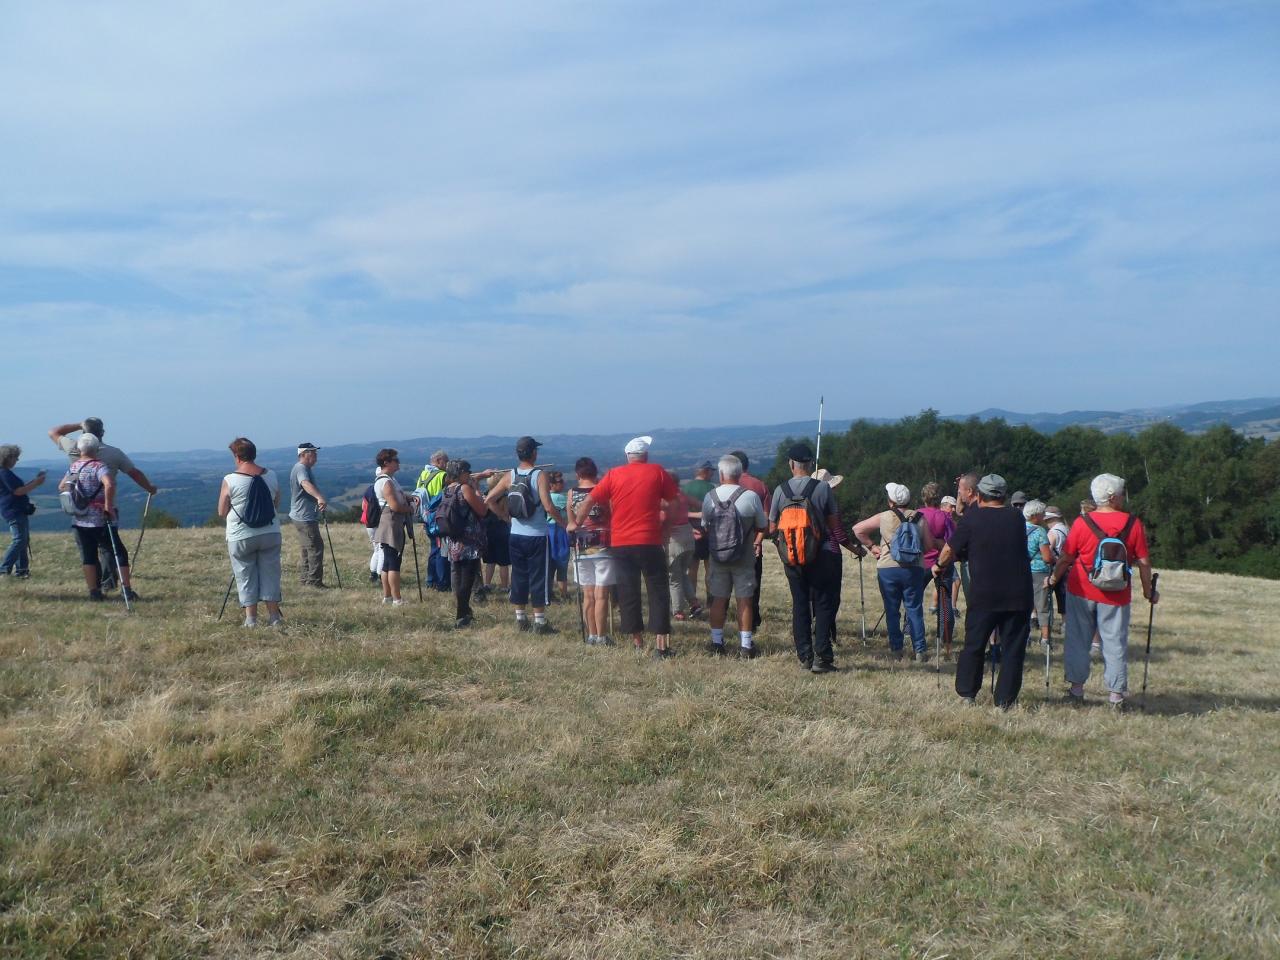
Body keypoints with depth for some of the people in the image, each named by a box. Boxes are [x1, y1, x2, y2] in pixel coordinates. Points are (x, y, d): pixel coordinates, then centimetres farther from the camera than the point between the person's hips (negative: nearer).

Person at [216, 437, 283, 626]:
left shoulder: (230, 480, -9)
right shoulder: (271, 476, 2)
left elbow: (221, 512, -3)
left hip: (241, 537, -3)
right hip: (270, 533, 3)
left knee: (246, 577, 8)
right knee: (270, 574, 10)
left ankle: (251, 619, 8)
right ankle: (274, 617, 11)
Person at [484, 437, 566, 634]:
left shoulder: (509, 477, 2)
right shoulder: (540, 475, -12)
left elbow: (489, 500, 2)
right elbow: (548, 507, -22)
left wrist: (505, 516, 14)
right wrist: (565, 523, -10)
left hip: (516, 535, 5)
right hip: (537, 536, -5)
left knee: (518, 576, 13)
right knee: (538, 578, 2)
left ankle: (520, 619, 20)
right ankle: (540, 622, 5)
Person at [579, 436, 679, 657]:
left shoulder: (614, 475, 5)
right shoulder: (657, 472, 3)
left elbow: (589, 501, 3)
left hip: (620, 544, 2)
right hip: (650, 542, -2)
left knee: (628, 593, 9)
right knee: (658, 592, 4)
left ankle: (638, 642, 15)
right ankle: (661, 644, -3)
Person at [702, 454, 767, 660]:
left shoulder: (710, 497, -5)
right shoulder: (751, 496, -11)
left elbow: (705, 527, 6)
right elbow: (763, 527, -1)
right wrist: (756, 543, 19)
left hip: (717, 557, 2)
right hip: (745, 557, -2)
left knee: (718, 599, 11)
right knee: (744, 600, 4)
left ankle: (717, 643, 17)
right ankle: (745, 646, 7)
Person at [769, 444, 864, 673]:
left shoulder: (780, 490, -2)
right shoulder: (822, 487, -8)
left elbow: (772, 529, 3)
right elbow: (835, 526, -5)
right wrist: (853, 548, 10)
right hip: (823, 555, -3)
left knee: (800, 605, 11)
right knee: (824, 605, 4)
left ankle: (805, 656, 13)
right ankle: (822, 657, 0)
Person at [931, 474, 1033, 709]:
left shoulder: (972, 517, -4)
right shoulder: (1017, 519, 6)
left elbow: (950, 550, -4)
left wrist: (939, 566, 17)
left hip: (983, 595, -1)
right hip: (1018, 596, 2)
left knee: (974, 645, 11)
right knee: (1013, 649, 7)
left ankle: (967, 694, 18)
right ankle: (1005, 700, 7)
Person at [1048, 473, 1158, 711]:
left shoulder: (1082, 522, -6)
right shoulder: (1133, 523, -5)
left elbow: (1065, 559, -2)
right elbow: (1144, 562, -2)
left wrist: (1053, 579, 13)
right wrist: (1148, 591, 9)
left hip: (1081, 591, 0)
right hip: (1116, 595, 0)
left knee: (1078, 639, 10)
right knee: (1115, 643, 8)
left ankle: (1077, 688, 14)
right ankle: (1116, 694, 10)